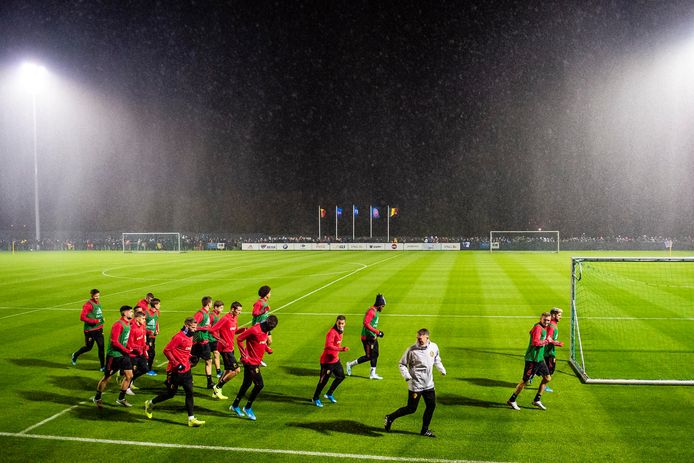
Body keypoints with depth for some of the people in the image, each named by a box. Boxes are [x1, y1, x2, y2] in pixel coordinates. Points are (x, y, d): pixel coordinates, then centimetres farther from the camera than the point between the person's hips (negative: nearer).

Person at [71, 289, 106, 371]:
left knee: (101, 347, 2)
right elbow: (82, 317, -21)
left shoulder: (98, 303, 9)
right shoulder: (88, 305, -16)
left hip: (99, 329, 7)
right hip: (90, 330, -7)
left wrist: (101, 319, 10)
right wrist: (94, 321, -23)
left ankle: (102, 366, 9)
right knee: (88, 347, 7)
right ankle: (75, 355, 36)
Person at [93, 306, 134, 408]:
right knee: (107, 377, 5)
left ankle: (121, 399, 18)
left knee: (129, 376, 5)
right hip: (114, 355, -8)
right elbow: (114, 342, -23)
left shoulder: (128, 324, 8)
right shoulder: (118, 325, -19)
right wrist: (127, 350, -19)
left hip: (123, 354, 8)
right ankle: (97, 398, 24)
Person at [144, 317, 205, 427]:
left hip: (186, 370, 7)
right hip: (176, 371, -7)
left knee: (189, 393, 1)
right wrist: (176, 364, -21)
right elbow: (166, 350, -20)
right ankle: (150, 404, 32)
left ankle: (191, 419, 2)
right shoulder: (178, 337, -19)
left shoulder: (190, 337, 8)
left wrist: (189, 358, 8)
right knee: (171, 393, 7)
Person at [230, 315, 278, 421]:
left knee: (246, 384, 18)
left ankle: (235, 406, 32)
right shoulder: (254, 330, -23)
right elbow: (239, 338, -17)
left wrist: (267, 349, 3)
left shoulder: (265, 330, 4)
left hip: (256, 362, 9)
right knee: (259, 385, -7)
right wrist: (244, 355, -16)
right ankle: (248, 408, 8)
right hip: (251, 362, -9)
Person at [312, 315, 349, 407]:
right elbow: (328, 345, -37)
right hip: (327, 361, -9)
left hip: (335, 359, 9)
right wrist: (341, 349, -46)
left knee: (341, 376, 17)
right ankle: (315, 399, 21)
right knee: (323, 380, 1)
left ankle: (329, 394, 34)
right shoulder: (332, 332, -24)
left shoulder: (340, 331, 6)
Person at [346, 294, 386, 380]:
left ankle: (373, 374, 20)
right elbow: (366, 324, -27)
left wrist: (377, 333, 13)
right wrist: (377, 332, -25)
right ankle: (350, 364, 10)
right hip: (368, 337, -10)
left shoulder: (375, 311, 14)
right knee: (369, 356, -4)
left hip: (373, 337, 10)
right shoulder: (371, 311, -18)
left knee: (375, 355, 12)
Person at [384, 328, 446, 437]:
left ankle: (425, 430, 25)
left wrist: (442, 370, 13)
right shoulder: (412, 350, -16)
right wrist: (407, 377, -18)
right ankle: (390, 417, 16)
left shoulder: (434, 347, -1)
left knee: (431, 406, 9)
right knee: (411, 409, -1)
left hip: (429, 384, 5)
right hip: (415, 385, -5)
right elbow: (402, 364, -7)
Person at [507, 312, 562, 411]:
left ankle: (537, 400, 22)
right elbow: (535, 342, -27)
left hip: (539, 358, 10)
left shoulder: (543, 328, 14)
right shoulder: (538, 327, -17)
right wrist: (547, 341, -16)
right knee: (525, 380, -4)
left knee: (547, 378, 12)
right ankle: (512, 401, 7)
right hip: (532, 359, -10)